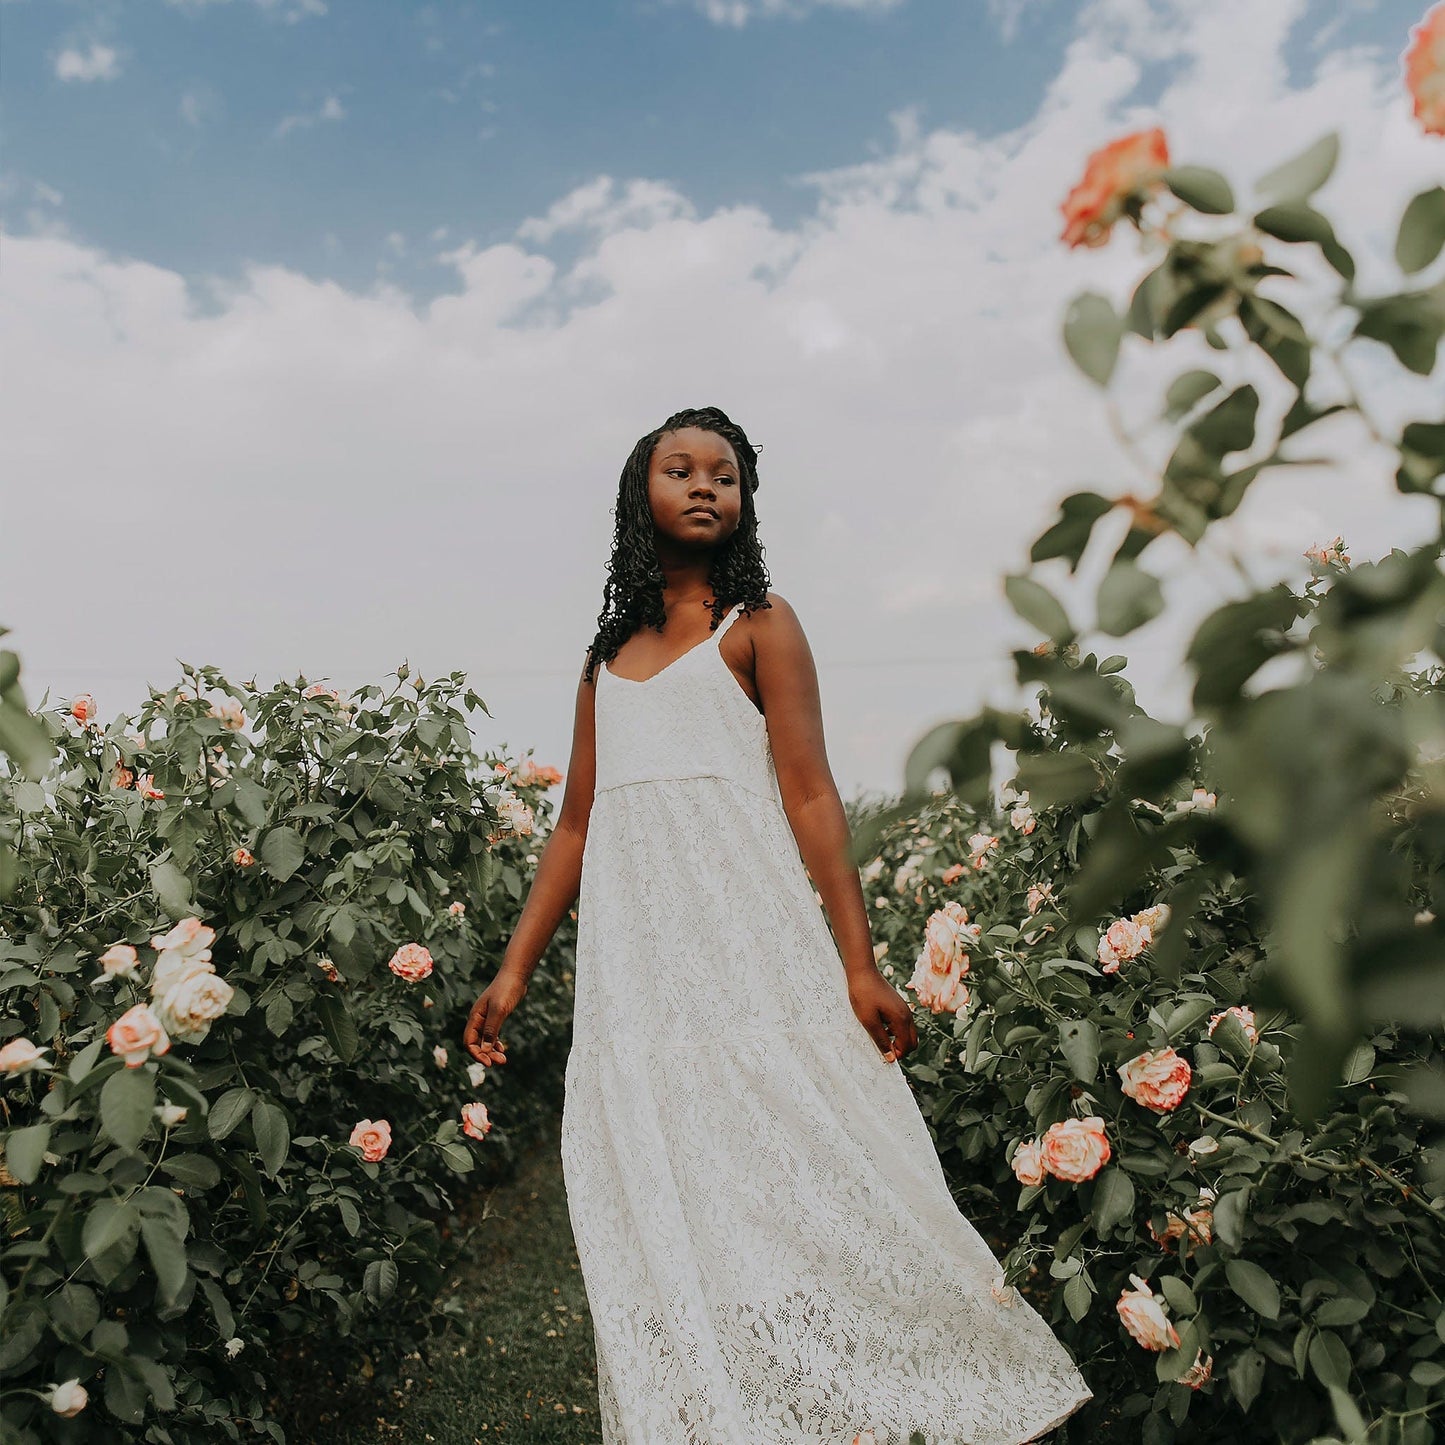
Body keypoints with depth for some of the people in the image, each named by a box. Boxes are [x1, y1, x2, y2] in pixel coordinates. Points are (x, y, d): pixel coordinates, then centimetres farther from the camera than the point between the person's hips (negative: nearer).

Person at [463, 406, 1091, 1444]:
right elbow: (576, 822, 17)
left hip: (745, 926, -4)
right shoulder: (609, 653, 18)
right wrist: (515, 971, 12)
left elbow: (811, 795, -3)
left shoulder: (759, 623, 6)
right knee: (664, 1207, 6)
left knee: (786, 1168, -3)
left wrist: (859, 965, -11)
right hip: (631, 958, 4)